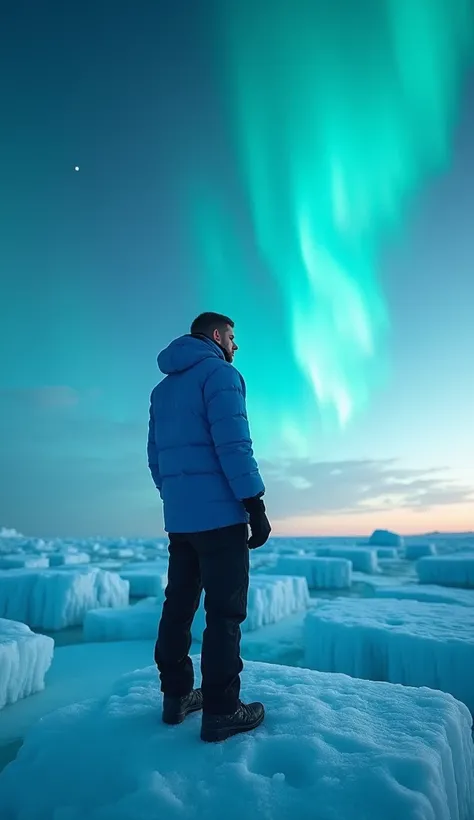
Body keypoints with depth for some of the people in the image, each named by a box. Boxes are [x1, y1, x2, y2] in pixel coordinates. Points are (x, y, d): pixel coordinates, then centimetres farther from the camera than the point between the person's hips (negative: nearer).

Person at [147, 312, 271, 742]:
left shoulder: (163, 388, 18)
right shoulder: (219, 373, -7)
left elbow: (155, 457, 17)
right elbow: (233, 445, -18)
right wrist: (256, 504, -15)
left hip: (179, 517, 8)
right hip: (220, 514, -8)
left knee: (179, 604, 13)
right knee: (225, 610, -1)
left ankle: (176, 696, 24)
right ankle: (221, 711, 7)